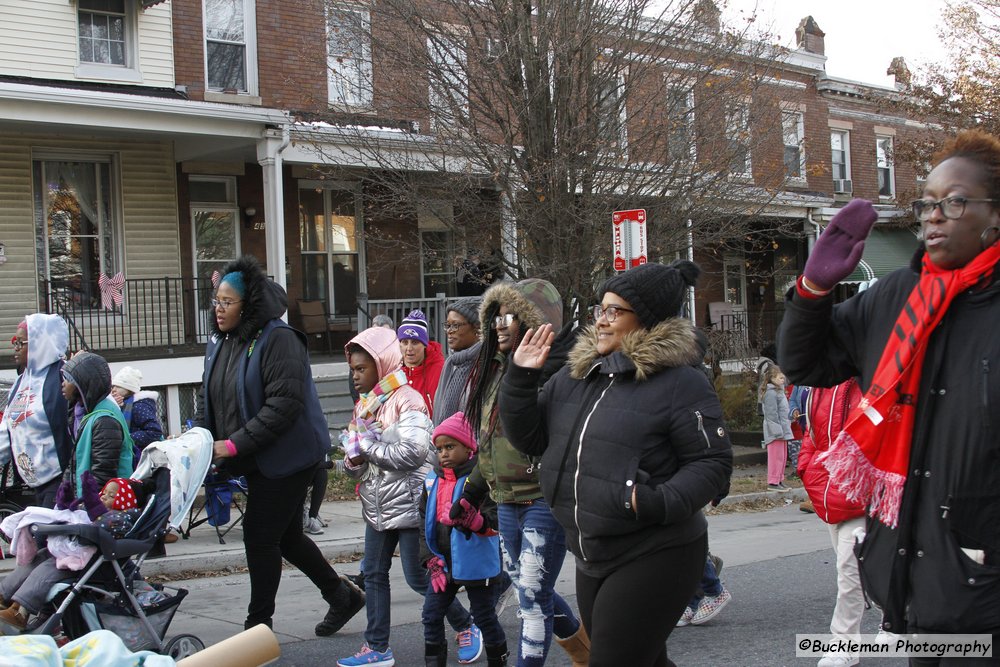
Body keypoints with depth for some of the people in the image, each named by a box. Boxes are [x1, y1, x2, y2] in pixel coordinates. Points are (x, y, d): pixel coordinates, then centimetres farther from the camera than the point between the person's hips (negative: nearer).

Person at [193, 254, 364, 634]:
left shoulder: (278, 339, -18)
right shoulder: (219, 343, 9)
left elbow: (284, 403, -25)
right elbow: (207, 400, 15)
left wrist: (236, 445, -25)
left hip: (286, 456, -9)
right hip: (256, 461, 9)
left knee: (260, 536, -5)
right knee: (286, 536, 16)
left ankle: (258, 627, 10)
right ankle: (342, 597, 33)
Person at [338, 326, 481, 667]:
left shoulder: (406, 400, -14)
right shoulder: (364, 405, 11)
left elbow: (414, 451, -25)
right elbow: (356, 458, 18)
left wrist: (369, 446, -16)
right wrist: (353, 461, -6)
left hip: (408, 503, -8)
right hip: (377, 507, 8)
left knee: (418, 578, -1)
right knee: (373, 574, 8)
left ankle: (466, 626, 18)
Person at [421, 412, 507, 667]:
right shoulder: (433, 480, 6)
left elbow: (495, 520, -21)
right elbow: (424, 522, 11)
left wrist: (474, 519, -42)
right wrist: (430, 559, 2)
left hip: (475, 566, -6)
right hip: (444, 565, 6)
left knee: (484, 617, 7)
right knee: (431, 616, 10)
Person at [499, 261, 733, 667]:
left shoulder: (680, 382, -12)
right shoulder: (576, 375, 8)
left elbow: (712, 462, -12)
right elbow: (528, 438, 9)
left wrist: (659, 502, -28)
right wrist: (521, 376, -3)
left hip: (655, 559, -7)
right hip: (592, 558, 7)